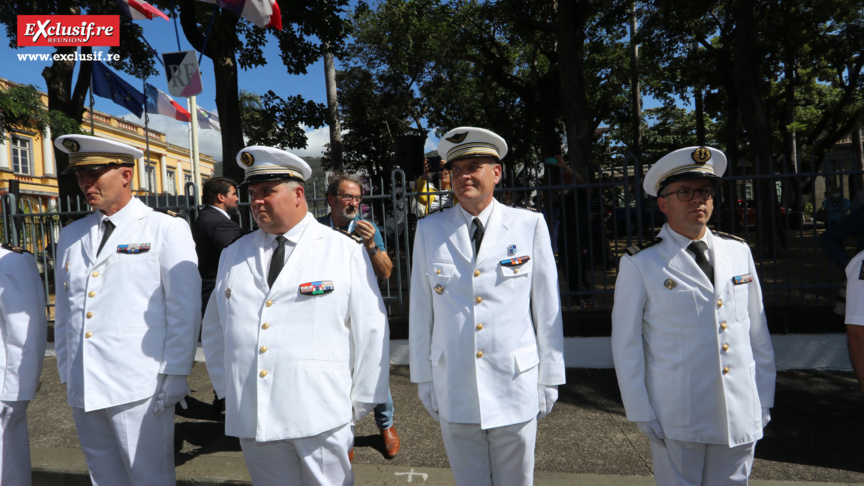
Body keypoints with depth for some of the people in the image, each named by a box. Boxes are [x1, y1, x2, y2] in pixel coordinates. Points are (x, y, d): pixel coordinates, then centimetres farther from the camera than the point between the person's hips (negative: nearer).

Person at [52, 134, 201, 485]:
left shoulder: (167, 229, -3)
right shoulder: (71, 236, 13)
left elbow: (185, 309, -6)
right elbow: (63, 313, 17)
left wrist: (173, 377, -9)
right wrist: (66, 375, 13)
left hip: (140, 390, -5)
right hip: (83, 392, 5)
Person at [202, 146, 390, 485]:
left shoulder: (346, 251, -3)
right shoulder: (233, 255, 9)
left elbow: (371, 332, -3)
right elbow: (213, 330, 18)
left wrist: (360, 403, -2)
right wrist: (225, 388, 11)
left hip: (320, 417, -3)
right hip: (250, 418, 4)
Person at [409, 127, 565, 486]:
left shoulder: (530, 225, -3)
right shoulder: (429, 230, 0)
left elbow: (547, 308, -1)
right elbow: (420, 311, 3)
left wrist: (549, 378, 2)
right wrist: (423, 378, 5)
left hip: (515, 386, -1)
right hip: (453, 390, 1)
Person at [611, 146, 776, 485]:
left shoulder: (739, 252, 6)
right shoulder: (639, 264, -8)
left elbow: (758, 333, 10)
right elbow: (626, 345, -6)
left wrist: (764, 399, 9)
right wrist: (641, 413, -6)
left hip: (741, 416, 4)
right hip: (676, 419, -4)